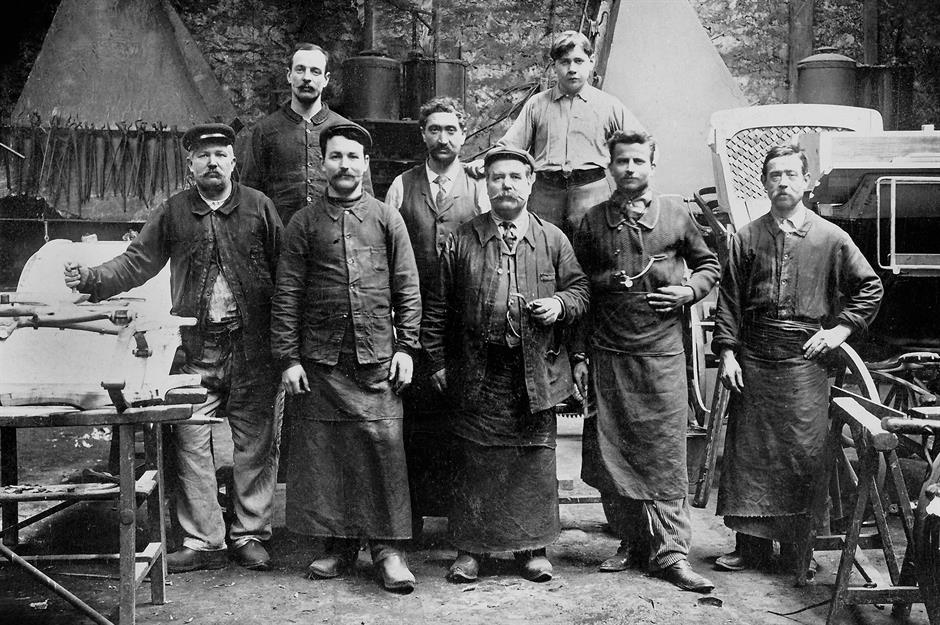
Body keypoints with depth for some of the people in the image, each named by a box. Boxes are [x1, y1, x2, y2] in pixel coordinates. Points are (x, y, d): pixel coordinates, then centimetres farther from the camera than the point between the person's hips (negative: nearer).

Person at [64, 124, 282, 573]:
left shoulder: (258, 206, 3)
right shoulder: (173, 212, 8)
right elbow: (137, 262, 7)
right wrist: (91, 280, -10)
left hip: (253, 346, -1)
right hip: (197, 348, 2)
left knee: (255, 443, 4)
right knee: (191, 443, 1)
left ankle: (250, 535, 17)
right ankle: (203, 542, 12)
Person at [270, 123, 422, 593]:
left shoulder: (387, 219, 9)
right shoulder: (303, 224, 8)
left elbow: (407, 289, 7)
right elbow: (287, 296, 5)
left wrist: (406, 348, -1)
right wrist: (287, 358, -1)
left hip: (377, 357, -1)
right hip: (321, 359, 1)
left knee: (383, 444, -4)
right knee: (324, 448, 4)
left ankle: (387, 547, 5)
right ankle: (338, 544, 17)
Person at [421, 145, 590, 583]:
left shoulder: (553, 240, 9)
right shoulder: (462, 240, 5)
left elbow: (580, 288, 13)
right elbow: (438, 305, 6)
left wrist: (560, 304, -9)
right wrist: (438, 361, 2)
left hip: (537, 373, 1)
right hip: (479, 375, -1)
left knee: (535, 461, 7)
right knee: (478, 464, 5)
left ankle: (532, 547, 21)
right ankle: (470, 548, 17)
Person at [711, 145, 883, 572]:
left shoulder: (830, 238, 5)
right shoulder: (747, 238, 8)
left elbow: (871, 288, 11)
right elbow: (729, 300, 7)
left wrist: (840, 329, 1)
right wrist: (727, 352, -1)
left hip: (805, 360, -1)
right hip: (753, 360, 1)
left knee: (804, 452, 0)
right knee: (748, 451, 3)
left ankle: (798, 544, 13)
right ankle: (751, 543, 12)